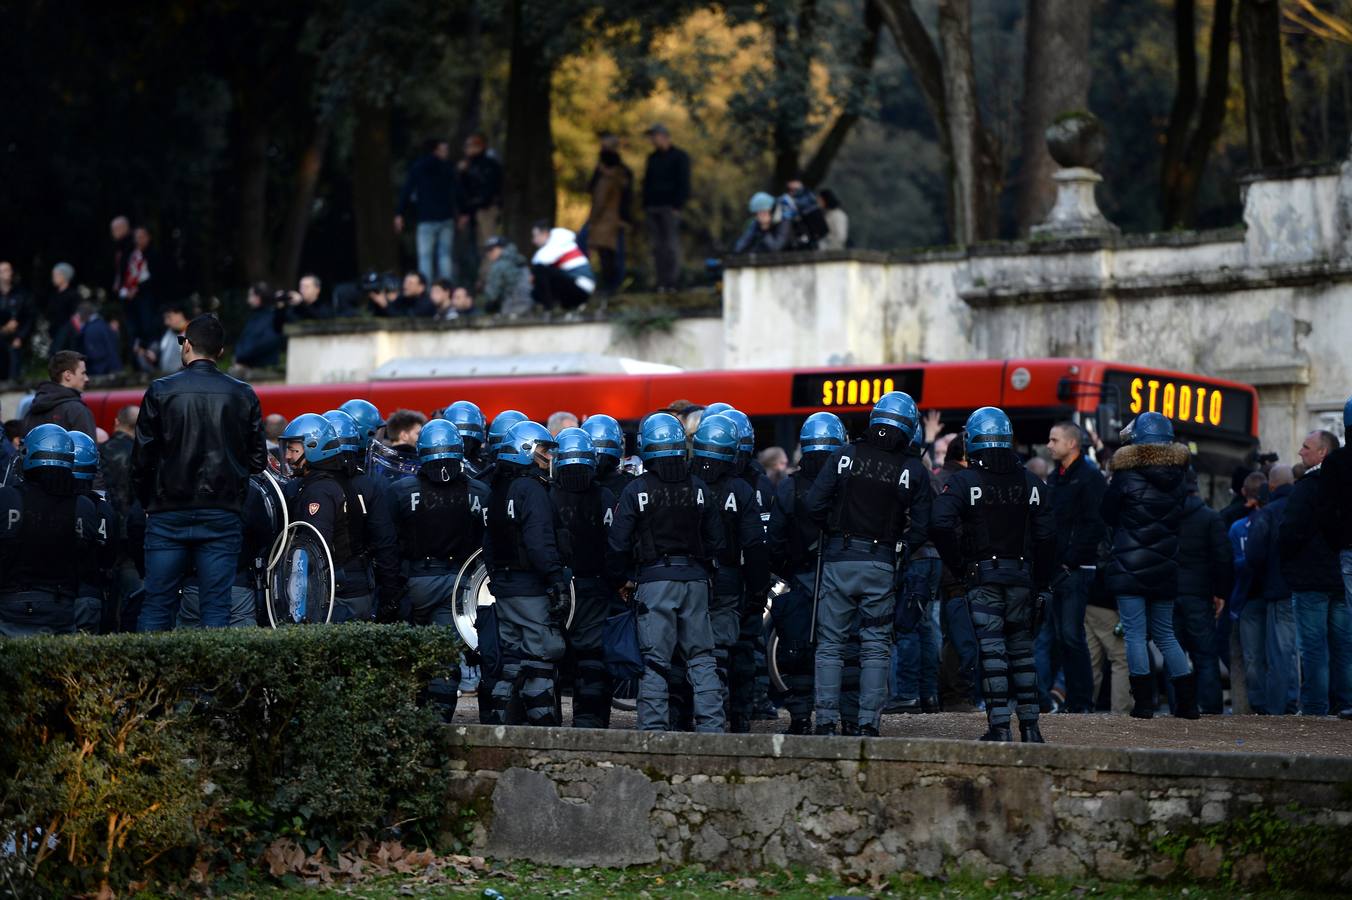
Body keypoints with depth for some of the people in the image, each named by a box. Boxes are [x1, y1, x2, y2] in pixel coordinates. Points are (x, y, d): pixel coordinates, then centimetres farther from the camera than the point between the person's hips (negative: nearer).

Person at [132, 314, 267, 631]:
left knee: (156, 605, 3)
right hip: (222, 516, 1)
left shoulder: (161, 391, -3)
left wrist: (147, 504, 13)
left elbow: (142, 458, -2)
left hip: (168, 515, -1)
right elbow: (258, 460, 5)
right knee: (216, 606, 2)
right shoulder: (243, 396, 2)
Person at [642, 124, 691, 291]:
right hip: (653, 207, 6)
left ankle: (672, 282, -10)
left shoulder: (679, 157, 2)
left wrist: (677, 205, -13)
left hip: (669, 207, -6)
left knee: (671, 245, -9)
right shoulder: (652, 158, 20)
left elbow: (683, 183, -4)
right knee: (657, 246, 2)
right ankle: (661, 281, 2)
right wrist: (645, 205, 11)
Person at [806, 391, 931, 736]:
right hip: (882, 565, 0)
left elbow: (815, 504, -4)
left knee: (830, 644, 6)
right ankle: (868, 724, 3)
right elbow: (921, 529, -1)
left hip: (839, 560, 0)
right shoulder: (914, 471, -1)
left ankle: (826, 722, 2)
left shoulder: (844, 456, -1)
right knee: (875, 648, 7)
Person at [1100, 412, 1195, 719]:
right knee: (1165, 634, 14)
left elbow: (1107, 514, 1)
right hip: (1165, 569, 5)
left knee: (1135, 634, -1)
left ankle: (1143, 702, -5)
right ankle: (1187, 701, 10)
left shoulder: (1126, 477, -10)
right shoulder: (1178, 478, 2)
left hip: (1129, 567, -5)